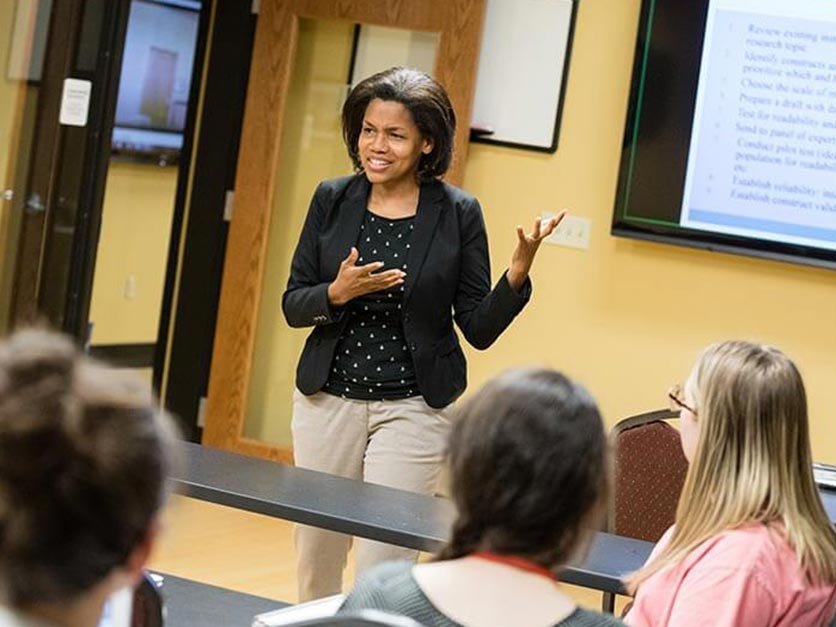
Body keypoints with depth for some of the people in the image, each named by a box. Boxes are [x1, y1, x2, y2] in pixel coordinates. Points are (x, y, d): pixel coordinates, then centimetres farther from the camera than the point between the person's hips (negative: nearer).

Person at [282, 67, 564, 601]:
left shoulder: (458, 214, -5)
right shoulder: (332, 200, 1)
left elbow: (479, 329, -3)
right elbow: (293, 305, 3)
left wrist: (518, 273, -20)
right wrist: (337, 293, -17)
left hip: (413, 410, -3)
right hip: (327, 400, 3)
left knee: (382, 569, -6)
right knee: (315, 562, 12)